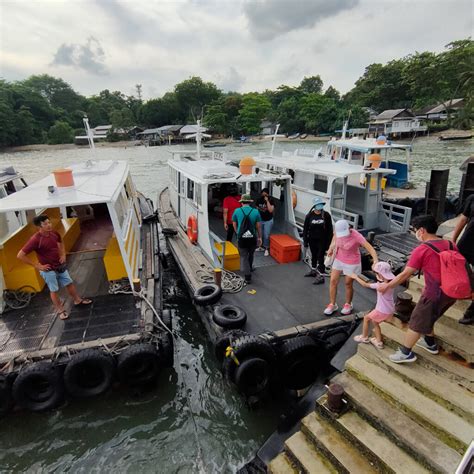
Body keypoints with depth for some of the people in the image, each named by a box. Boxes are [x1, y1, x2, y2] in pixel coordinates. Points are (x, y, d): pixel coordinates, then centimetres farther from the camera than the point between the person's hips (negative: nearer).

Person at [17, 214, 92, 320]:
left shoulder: (54, 233, -7)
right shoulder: (35, 239, -26)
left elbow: (61, 242, 17)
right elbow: (20, 255, -24)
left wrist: (63, 254, 4)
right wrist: (37, 265, -19)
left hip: (60, 266, 6)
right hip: (48, 270, -6)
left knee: (69, 283, 19)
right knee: (54, 290, 9)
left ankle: (78, 300, 39)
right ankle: (60, 310, 27)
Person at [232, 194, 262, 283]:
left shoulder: (237, 211, -5)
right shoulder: (255, 212, -6)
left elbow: (234, 225, 4)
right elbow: (258, 226, -3)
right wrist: (260, 237, 8)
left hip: (241, 238, -1)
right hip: (252, 237, 1)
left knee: (243, 256, 7)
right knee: (251, 254, 25)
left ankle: (247, 276, 2)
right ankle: (250, 268, 46)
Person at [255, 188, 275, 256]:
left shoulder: (271, 200, -14)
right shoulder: (259, 200, -3)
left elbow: (271, 210, -26)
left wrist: (267, 201, -27)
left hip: (268, 221, -4)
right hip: (260, 220, 4)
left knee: (266, 236, -1)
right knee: (260, 235, 15)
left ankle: (266, 249, 16)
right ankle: (261, 247, 33)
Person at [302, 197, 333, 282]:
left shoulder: (326, 215, -9)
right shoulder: (309, 216, -6)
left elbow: (330, 230, -4)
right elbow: (305, 229, 0)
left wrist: (329, 242, -6)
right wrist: (305, 241, -1)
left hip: (322, 240, -3)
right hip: (312, 240, 3)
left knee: (320, 257, -4)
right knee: (314, 256, 19)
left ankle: (321, 277, 5)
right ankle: (313, 271, 40)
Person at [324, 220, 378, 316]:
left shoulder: (357, 236, -31)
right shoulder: (339, 231, -16)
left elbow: (370, 248, -36)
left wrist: (375, 260, -52)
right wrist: (331, 248, 7)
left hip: (352, 263, -4)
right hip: (339, 260, 5)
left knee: (348, 284, 10)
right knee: (333, 281, 6)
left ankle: (348, 305, 36)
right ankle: (332, 304, 24)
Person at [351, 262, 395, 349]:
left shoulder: (380, 285, -24)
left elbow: (365, 285, -14)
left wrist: (356, 277, 0)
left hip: (382, 311, -8)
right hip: (390, 310, 8)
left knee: (366, 318, 13)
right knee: (374, 321, 25)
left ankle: (364, 337, 27)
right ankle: (379, 341, 32)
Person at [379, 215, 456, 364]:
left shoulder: (421, 250, -15)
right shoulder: (450, 245, 5)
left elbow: (405, 275, -13)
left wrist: (387, 286, 0)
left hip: (435, 293, -7)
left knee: (417, 322, 7)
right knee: (428, 317, 28)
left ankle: (406, 353, 17)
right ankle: (430, 343, 44)